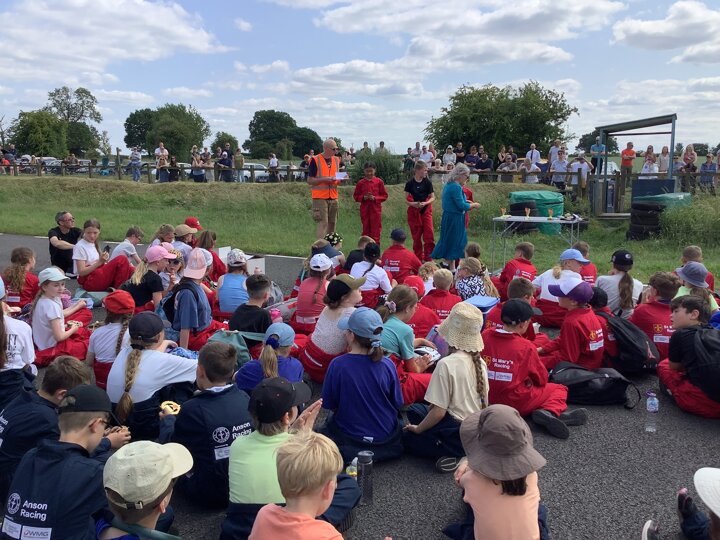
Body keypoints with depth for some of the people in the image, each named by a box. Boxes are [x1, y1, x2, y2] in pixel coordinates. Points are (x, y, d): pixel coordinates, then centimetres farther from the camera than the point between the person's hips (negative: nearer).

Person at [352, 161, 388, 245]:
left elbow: (384, 196, 1)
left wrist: (375, 198, -14)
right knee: (366, 230, 9)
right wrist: (363, 197, -12)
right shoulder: (360, 182, 2)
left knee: (375, 231, 0)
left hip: (376, 209, -1)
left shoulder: (379, 182, -1)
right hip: (364, 209, 1)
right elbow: (355, 196, 6)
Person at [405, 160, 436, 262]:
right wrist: (413, 204, -20)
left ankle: (428, 258, -1)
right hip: (414, 211, 0)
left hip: (426, 210, 0)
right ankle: (418, 259, 18)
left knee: (429, 235, -8)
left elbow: (432, 197, 2)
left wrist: (425, 203, -16)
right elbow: (406, 199, 0)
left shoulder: (427, 182, 1)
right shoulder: (410, 183, -2)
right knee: (416, 237, 6)